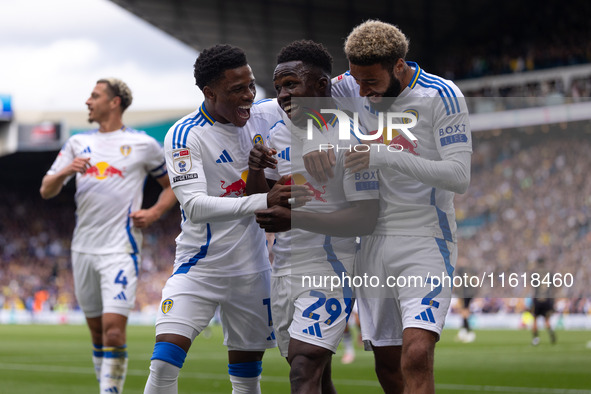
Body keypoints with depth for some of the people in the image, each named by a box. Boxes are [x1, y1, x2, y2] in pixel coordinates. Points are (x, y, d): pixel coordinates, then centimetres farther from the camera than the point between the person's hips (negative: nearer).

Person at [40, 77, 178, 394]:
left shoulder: (143, 144, 2)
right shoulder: (78, 143, 13)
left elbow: (173, 185, 12)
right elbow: (46, 190, 10)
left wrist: (154, 212, -5)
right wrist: (65, 171, -11)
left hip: (120, 249, -5)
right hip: (83, 247, 5)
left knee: (114, 330, -15)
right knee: (97, 330, 10)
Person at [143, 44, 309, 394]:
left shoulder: (265, 117, 1)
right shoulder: (185, 136, -16)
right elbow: (195, 207, -28)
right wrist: (263, 201, -37)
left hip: (252, 269, 5)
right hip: (199, 269, -4)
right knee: (165, 363, -19)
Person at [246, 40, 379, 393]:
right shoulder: (279, 135, 11)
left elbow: (365, 220, -19)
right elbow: (260, 205, 15)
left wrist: (295, 218, -27)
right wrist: (256, 170, -6)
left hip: (329, 270, -7)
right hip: (285, 269, 7)